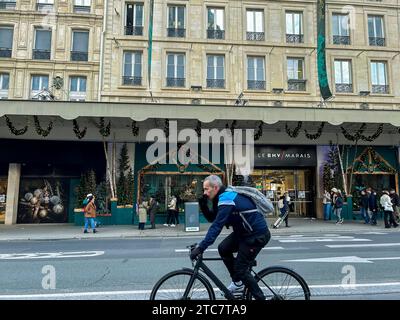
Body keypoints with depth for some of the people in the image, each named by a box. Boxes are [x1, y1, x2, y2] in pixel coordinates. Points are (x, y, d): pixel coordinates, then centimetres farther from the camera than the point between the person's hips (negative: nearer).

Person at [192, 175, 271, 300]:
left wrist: (200, 247, -30)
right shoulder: (223, 196, 6)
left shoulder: (226, 199, -23)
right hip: (244, 231, 9)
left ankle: (260, 297, 12)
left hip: (257, 235, -9)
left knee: (240, 269, -5)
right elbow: (212, 218, 11)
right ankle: (238, 283, 16)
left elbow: (216, 226, -30)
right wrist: (203, 205, -5)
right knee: (223, 248, 1)